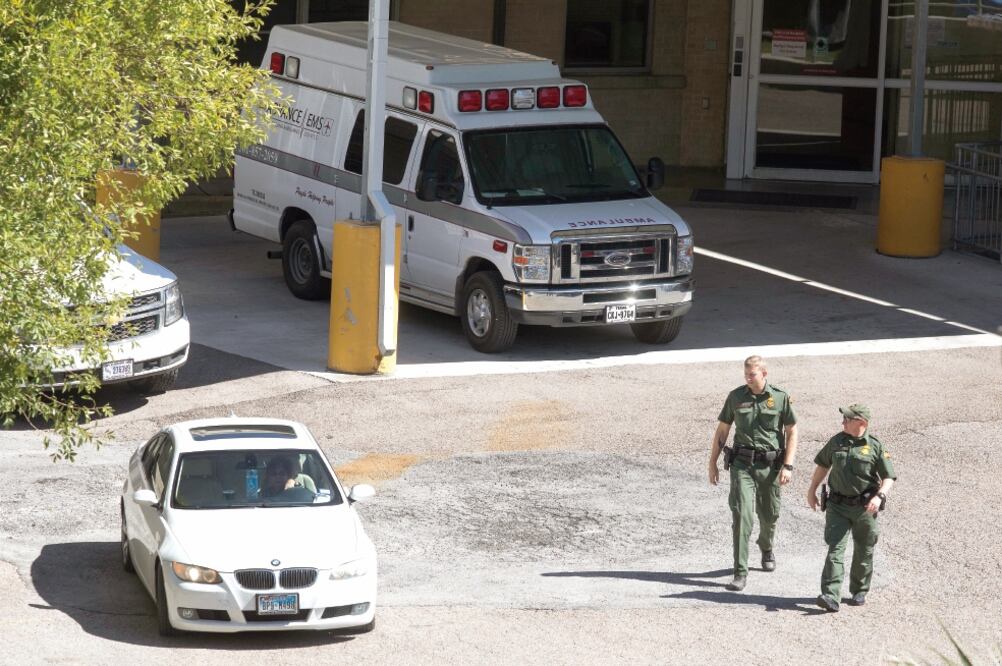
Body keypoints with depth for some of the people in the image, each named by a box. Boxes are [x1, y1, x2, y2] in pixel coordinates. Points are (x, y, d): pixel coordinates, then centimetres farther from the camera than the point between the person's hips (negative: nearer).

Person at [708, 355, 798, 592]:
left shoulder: (780, 398, -3)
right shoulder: (736, 397, 0)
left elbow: (792, 432, 1)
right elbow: (722, 431, 8)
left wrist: (788, 466, -7)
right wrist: (712, 463, 7)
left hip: (770, 465, 0)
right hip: (742, 464, 0)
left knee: (769, 515, 14)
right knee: (742, 515, -13)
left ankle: (766, 548, 48)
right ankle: (740, 574, -13)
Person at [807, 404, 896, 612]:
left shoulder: (875, 447, -6)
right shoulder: (836, 442, 3)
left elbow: (889, 477, -5)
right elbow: (823, 465, 20)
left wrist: (879, 496, -23)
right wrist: (812, 490, 22)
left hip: (864, 507, -1)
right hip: (838, 506, 1)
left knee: (863, 552, 11)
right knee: (835, 549, -11)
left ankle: (859, 592, 28)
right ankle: (831, 597, -19)